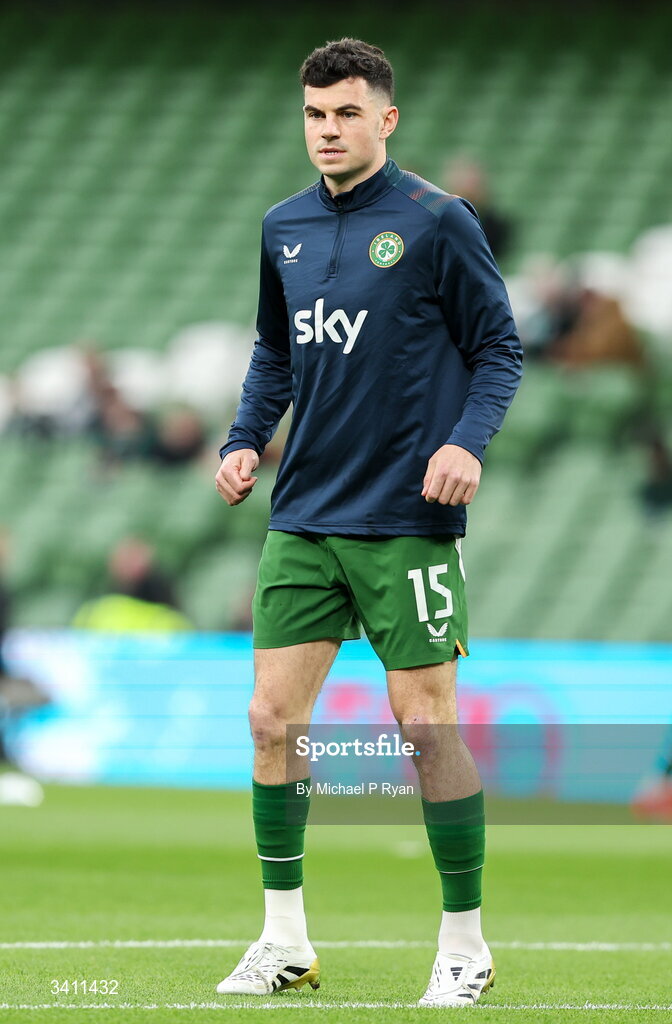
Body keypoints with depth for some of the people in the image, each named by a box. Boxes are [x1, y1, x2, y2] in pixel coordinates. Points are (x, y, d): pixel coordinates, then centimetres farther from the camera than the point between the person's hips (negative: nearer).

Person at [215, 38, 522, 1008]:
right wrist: (246, 439, 7)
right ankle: (284, 941, 11)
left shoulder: (438, 221, -6)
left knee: (427, 724, -4)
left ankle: (465, 945, 8)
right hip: (303, 519, 5)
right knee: (272, 718, 2)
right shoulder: (285, 228, 10)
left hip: (406, 520, -5)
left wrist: (466, 440, -18)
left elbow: (499, 347, -3)